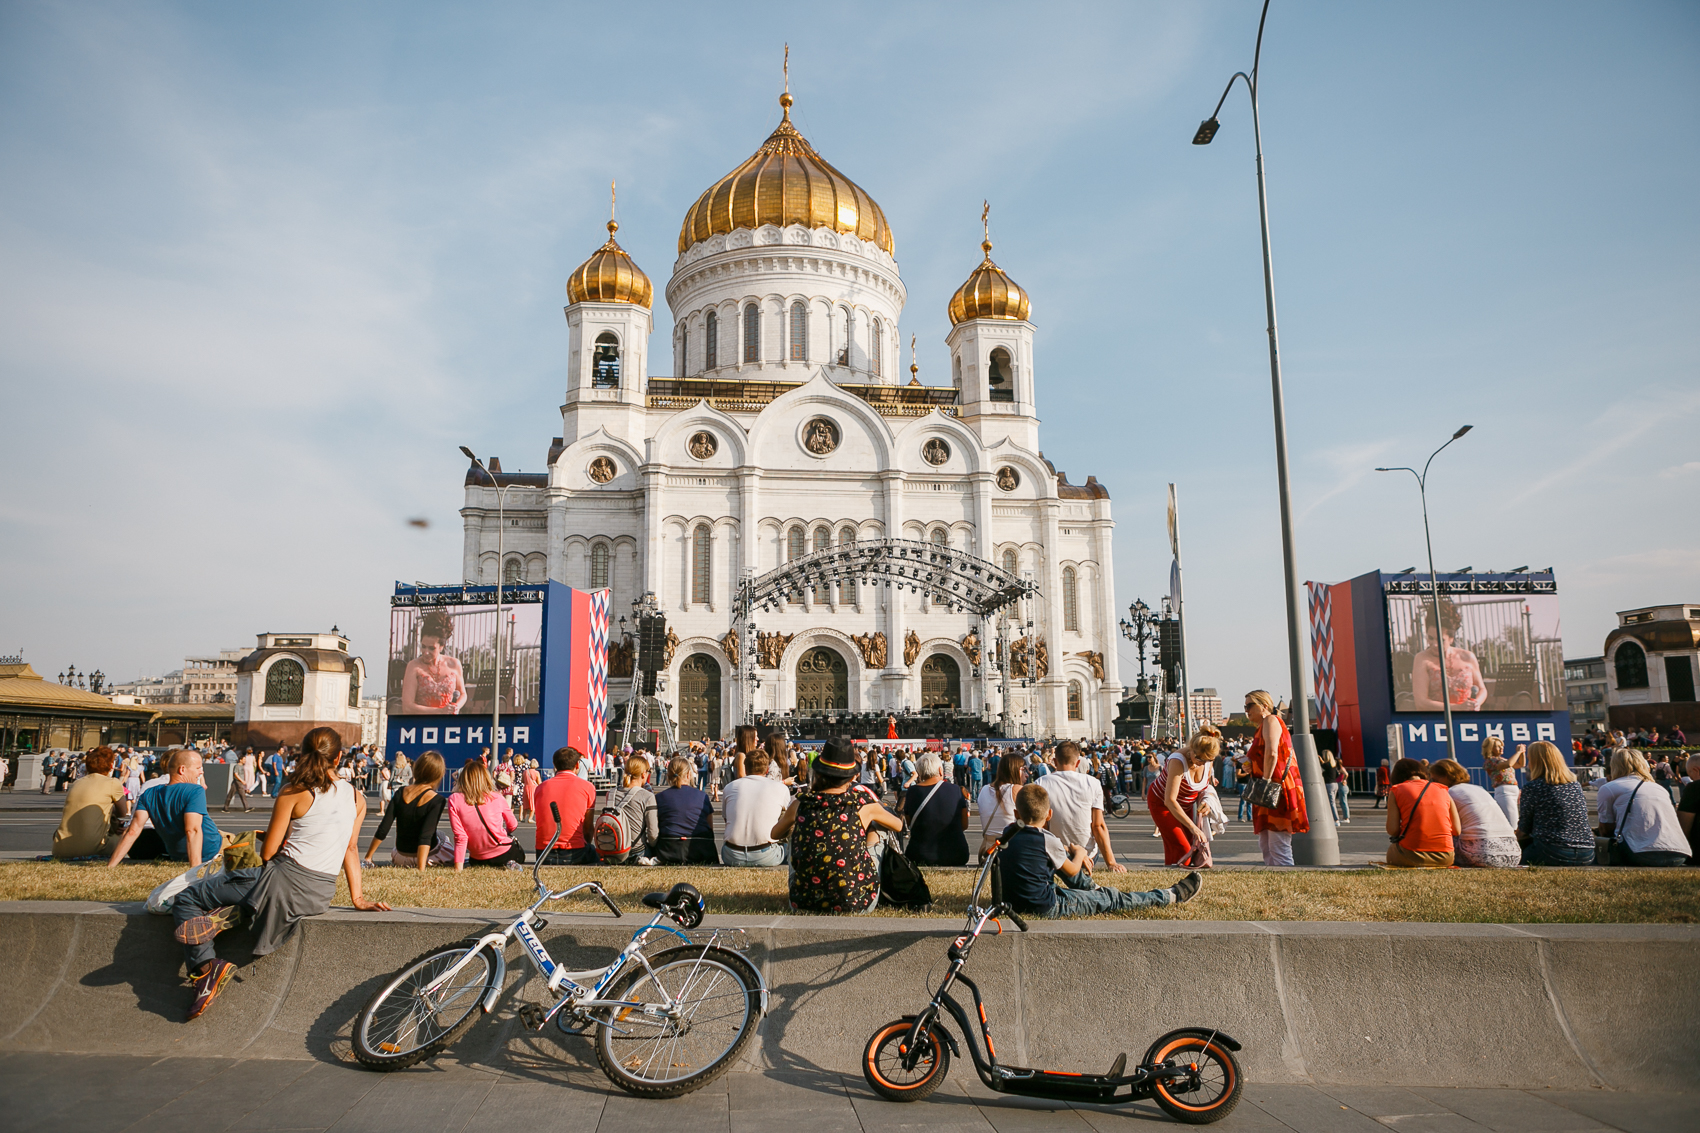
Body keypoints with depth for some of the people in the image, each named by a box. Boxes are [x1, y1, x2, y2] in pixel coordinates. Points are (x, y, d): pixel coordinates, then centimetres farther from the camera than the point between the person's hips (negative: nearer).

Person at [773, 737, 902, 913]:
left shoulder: (800, 804, -6)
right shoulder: (863, 805, -9)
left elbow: (775, 834, 15)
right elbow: (898, 825, 12)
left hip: (804, 905, 2)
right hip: (857, 905, -1)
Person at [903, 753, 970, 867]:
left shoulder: (912, 792, -5)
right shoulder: (955, 790, -5)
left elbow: (909, 823, 7)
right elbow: (964, 825, 1)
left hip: (920, 857, 0)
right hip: (955, 857, 0)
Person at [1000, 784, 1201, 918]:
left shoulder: (1009, 837, 2)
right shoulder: (1047, 839, -16)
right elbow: (1072, 870, 1)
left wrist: (1067, 852, 22)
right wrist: (1079, 853, 19)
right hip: (1046, 906, -7)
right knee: (1109, 898, 6)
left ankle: (1091, 888, 45)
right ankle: (1174, 895, 19)